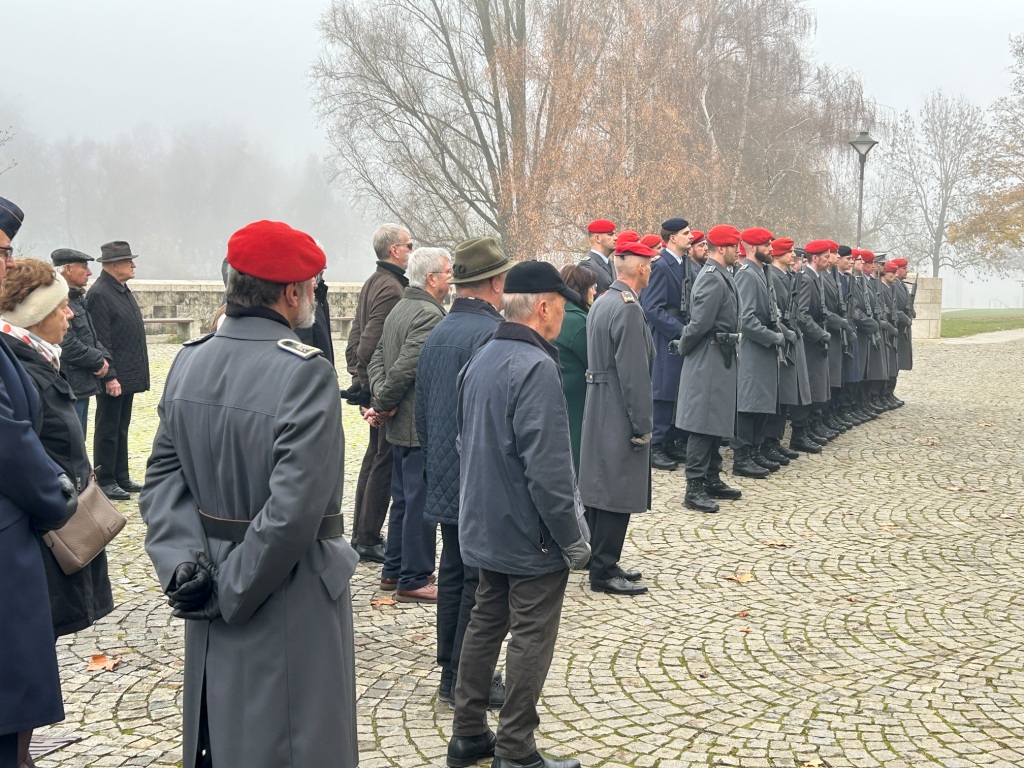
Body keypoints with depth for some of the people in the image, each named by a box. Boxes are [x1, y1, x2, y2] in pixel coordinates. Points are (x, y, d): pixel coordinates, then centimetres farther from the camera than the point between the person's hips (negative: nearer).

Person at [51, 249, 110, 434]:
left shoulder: (77, 298, 14)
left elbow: (89, 336, 19)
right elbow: (68, 346, -23)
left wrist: (104, 357, 0)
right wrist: (99, 361, -11)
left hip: (82, 385, 10)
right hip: (69, 386, -10)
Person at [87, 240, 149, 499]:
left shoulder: (123, 289, 12)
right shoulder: (100, 294, -16)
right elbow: (101, 340, -19)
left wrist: (137, 373, 16)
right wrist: (110, 377, -21)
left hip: (129, 375, 9)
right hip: (114, 378, -9)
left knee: (121, 429, 15)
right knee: (108, 430, 1)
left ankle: (121, 477, 24)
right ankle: (105, 481, 9)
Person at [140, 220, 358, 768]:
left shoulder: (189, 361, 1)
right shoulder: (305, 373, -21)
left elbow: (163, 476, 0)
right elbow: (293, 508, -25)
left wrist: (184, 562, -7)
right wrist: (233, 591, -16)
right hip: (289, 596, -7)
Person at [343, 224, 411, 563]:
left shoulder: (371, 283, 15)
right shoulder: (391, 288, -17)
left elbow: (356, 336, 18)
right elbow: (371, 343, -23)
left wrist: (358, 377, 18)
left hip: (373, 387, 11)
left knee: (374, 456, 17)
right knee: (385, 462, -4)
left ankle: (361, 533, 26)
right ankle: (369, 540, 2)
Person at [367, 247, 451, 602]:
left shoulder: (399, 310, 13)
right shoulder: (430, 316, -19)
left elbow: (378, 359, 10)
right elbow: (405, 368, -23)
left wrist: (381, 400, -2)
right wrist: (383, 405, -10)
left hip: (401, 426, 10)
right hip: (421, 427, -10)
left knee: (403, 500, 18)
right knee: (421, 504, -3)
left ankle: (394, 570, 27)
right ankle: (414, 580, 3)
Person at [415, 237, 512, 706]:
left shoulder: (436, 335, 9)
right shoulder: (492, 334, -17)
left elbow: (422, 414, 16)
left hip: (444, 482, 8)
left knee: (453, 575, 14)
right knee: (482, 581, 0)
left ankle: (451, 675, 23)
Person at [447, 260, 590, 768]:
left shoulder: (481, 360, 7)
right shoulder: (535, 367, -22)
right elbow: (546, 466, -25)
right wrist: (572, 539, -16)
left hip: (485, 529, 9)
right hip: (530, 535, -9)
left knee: (486, 623, 17)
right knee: (531, 640, 2)